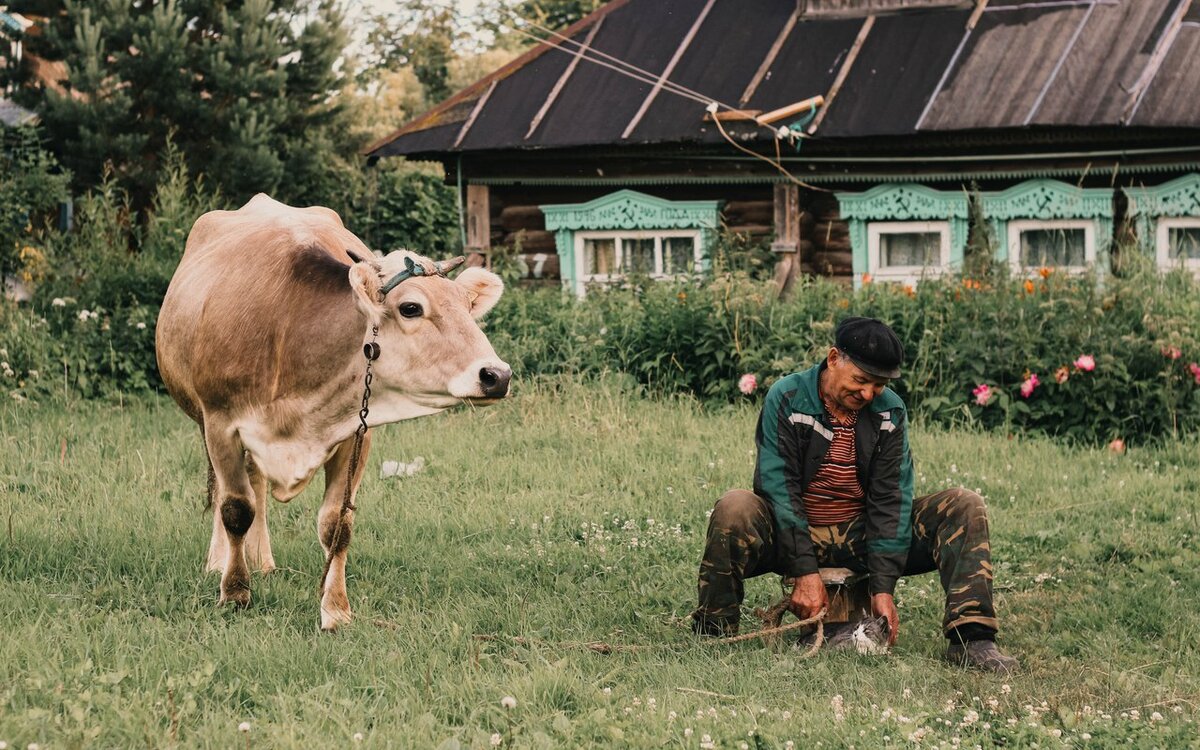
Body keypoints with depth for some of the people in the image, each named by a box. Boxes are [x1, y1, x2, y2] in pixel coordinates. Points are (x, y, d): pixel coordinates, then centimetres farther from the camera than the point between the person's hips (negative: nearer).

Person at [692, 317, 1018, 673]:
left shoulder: (890, 412, 0)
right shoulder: (786, 399, -10)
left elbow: (891, 498, -5)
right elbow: (779, 487, -17)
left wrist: (883, 587, -16)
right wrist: (804, 573, -25)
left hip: (861, 535, 4)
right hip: (792, 534, -3)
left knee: (964, 506, -12)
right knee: (735, 508, -36)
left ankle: (970, 639, -22)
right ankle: (712, 636, -24)